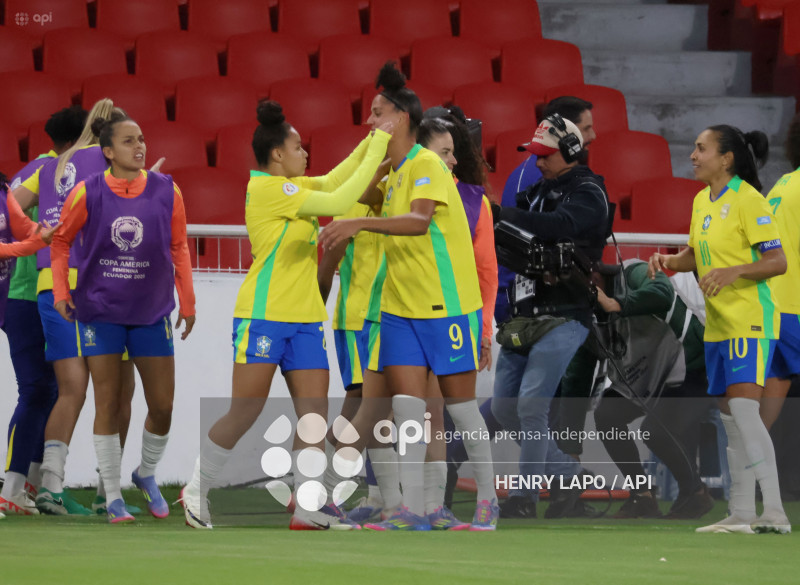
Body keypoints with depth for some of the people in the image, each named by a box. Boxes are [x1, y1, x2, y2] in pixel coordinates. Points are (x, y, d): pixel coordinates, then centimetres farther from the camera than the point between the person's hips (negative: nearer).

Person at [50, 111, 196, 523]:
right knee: (108, 403, -2)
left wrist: (187, 302, 7)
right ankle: (113, 498, 7)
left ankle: (146, 474, 29)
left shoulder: (167, 192, -4)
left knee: (162, 406, 1)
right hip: (100, 311, -2)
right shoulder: (87, 194, -9)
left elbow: (179, 248, 7)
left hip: (152, 312, 2)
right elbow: (61, 241, 5)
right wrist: (61, 291, -4)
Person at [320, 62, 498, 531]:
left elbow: (419, 220, -33)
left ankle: (488, 497, 18)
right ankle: (413, 510, -3)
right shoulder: (394, 173, 11)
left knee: (461, 404, 3)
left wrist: (361, 224, -42)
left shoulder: (428, 165, -16)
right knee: (406, 404, -2)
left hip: (447, 305, -7)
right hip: (401, 307, 7)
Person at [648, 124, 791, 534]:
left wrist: (734, 271, -28)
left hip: (750, 320, -9)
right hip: (718, 325, 9)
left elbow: (777, 261, -15)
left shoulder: (748, 201, -12)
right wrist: (669, 261, 6)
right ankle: (739, 515, 13)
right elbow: (697, 253, 26)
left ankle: (774, 514, -18)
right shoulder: (702, 201, 13)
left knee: (744, 410, -17)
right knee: (730, 420, 9)